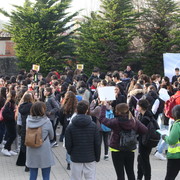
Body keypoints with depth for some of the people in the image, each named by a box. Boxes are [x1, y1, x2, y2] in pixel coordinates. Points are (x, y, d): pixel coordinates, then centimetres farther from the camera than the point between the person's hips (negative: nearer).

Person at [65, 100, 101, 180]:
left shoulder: (70, 126, -8)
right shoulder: (93, 125, -6)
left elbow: (68, 144, -5)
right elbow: (97, 143, -3)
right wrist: (97, 157, 9)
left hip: (76, 158, 0)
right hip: (90, 158, 0)